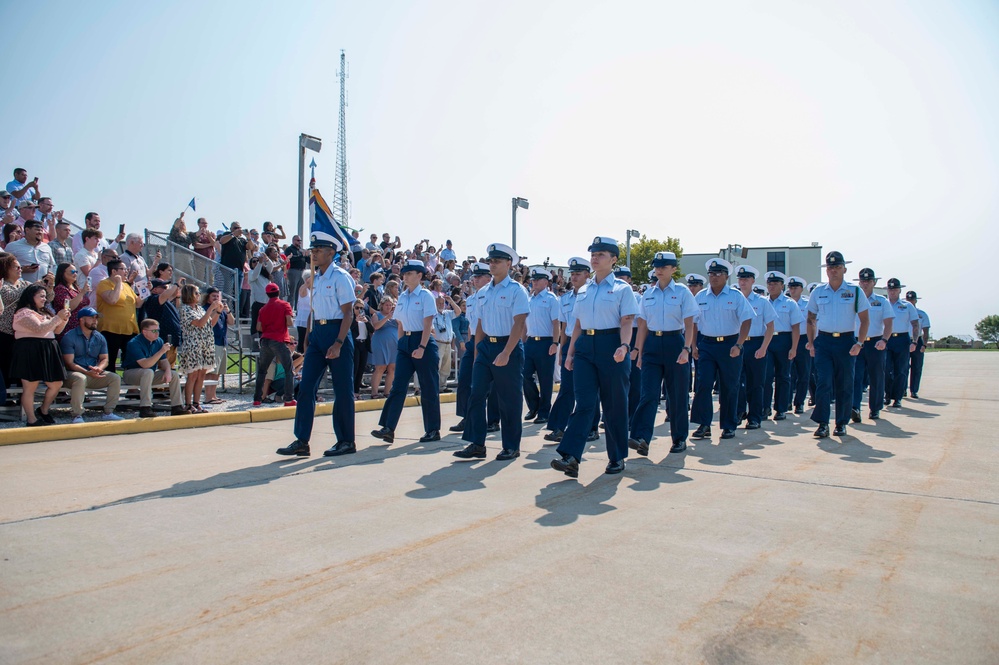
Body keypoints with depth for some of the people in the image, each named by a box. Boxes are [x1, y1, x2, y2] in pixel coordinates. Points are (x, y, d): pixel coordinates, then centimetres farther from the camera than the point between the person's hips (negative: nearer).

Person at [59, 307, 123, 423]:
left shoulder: (100, 338, 12)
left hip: (94, 374, 5)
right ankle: (77, 416, -31)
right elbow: (69, 363, -13)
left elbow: (104, 359, 7)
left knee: (115, 378, -18)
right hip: (72, 373, -5)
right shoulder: (69, 337, -6)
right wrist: (87, 372, -28)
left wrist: (99, 368, -18)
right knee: (81, 378, -38)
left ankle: (108, 413, -13)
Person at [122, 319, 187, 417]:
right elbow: (145, 364, -32)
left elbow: (163, 361, 3)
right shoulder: (134, 343, -22)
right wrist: (161, 351, -37)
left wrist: (168, 371, -19)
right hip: (131, 374, -7)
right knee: (148, 372, -38)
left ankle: (176, 407, -5)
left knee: (174, 375, -9)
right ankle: (145, 409, -38)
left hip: (150, 374, 7)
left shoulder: (159, 341, 0)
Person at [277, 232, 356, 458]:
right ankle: (301, 441, 8)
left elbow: (348, 313, -13)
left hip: (336, 332, -8)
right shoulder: (315, 278, 14)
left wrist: (338, 343, -20)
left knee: (342, 390, 1)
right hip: (317, 332, 8)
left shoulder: (340, 277, -9)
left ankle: (346, 441, 12)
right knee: (306, 387, 4)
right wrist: (307, 341, 16)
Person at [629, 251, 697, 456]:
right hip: (652, 344, 3)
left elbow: (689, 325, -5)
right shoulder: (648, 293, 9)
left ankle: (679, 438, 20)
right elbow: (643, 325, 10)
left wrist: (686, 349, -17)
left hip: (674, 343, -2)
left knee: (677, 394, 6)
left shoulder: (682, 292, -2)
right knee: (648, 393, -9)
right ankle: (641, 438, -19)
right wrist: (639, 351, 7)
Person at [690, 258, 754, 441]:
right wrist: (694, 345, 3)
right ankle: (704, 425, -2)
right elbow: (693, 322, 12)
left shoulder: (736, 296, -1)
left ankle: (729, 426, 16)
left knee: (729, 387, 5)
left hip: (729, 345, -2)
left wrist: (738, 345, -16)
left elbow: (746, 320, -6)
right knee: (703, 385, -7)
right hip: (706, 345, 2)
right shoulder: (700, 297, 8)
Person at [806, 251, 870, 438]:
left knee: (845, 385, 6)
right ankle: (823, 424, -5)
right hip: (823, 341, 1)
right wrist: (811, 343, 4)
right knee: (823, 382, -8)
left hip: (846, 342, 0)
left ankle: (841, 424, 17)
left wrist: (859, 343, -7)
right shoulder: (818, 292, 7)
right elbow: (811, 320, 13)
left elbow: (865, 319, 3)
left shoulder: (855, 291, 2)